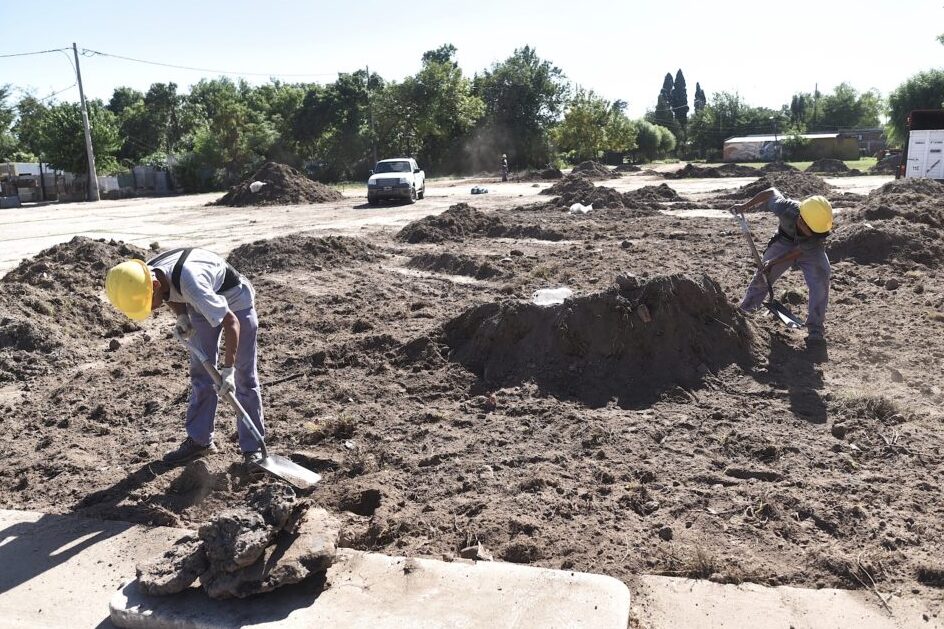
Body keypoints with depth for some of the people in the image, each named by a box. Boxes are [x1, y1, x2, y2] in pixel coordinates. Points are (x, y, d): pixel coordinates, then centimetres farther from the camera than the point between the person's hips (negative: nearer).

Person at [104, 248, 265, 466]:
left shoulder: (190, 281, -42)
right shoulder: (145, 276, -19)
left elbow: (231, 321, -38)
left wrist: (228, 369, -37)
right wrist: (181, 316, -14)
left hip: (236, 301, -7)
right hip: (202, 305, 7)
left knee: (245, 377, -4)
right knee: (201, 373, 8)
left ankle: (253, 447, 3)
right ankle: (199, 440, 19)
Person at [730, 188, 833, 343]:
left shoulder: (821, 231, -36)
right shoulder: (786, 208, -38)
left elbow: (799, 251, -23)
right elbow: (772, 192, -17)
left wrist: (774, 262, -22)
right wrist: (745, 206, -10)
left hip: (809, 249, -1)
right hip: (784, 242, 1)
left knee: (820, 282, -20)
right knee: (761, 277, 1)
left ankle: (816, 330, -12)